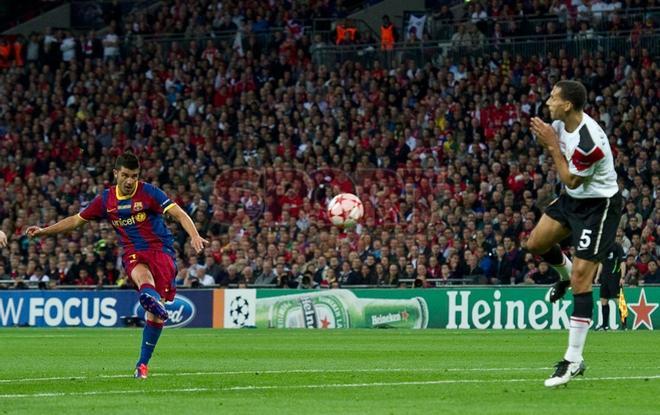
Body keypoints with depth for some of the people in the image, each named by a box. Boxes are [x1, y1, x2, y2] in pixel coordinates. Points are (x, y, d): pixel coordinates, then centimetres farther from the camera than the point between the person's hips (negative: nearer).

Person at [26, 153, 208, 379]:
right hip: (133, 253, 2)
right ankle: (153, 300, -73)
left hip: (160, 249, -2)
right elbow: (76, 220, 20)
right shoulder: (106, 199, 8)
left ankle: (143, 363, 1)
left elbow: (179, 214, -12)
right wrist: (44, 231, 16)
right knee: (142, 275, -37)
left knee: (155, 314, -12)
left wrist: (194, 236, -29)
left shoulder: (148, 192, -4)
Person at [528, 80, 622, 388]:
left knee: (581, 278, -12)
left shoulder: (588, 142, -33)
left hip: (599, 206, -9)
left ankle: (574, 361, -9)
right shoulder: (560, 125, -6)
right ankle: (565, 275, 44)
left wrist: (552, 145, -20)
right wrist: (547, 142, -4)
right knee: (536, 244, 10)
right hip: (573, 199, 9)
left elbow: (571, 180, -19)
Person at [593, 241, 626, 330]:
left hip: (615, 277, -8)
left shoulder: (617, 246, -7)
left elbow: (623, 262, -11)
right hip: (605, 278, 8)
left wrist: (622, 277, -17)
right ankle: (605, 325, 15)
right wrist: (598, 276, 16)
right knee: (603, 300, 8)